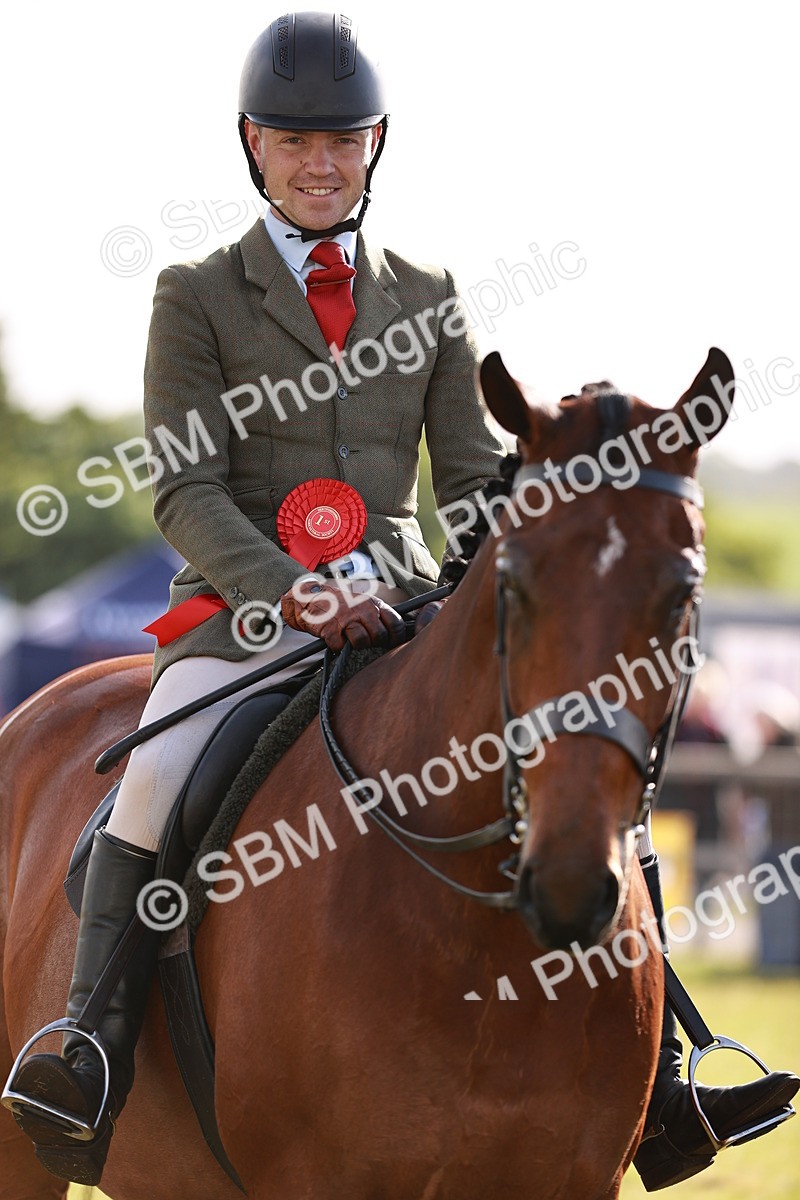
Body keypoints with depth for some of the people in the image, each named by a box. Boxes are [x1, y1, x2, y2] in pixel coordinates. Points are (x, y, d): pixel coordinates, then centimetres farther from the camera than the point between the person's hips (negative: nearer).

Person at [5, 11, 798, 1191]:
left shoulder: (427, 300, 15)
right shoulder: (197, 299, 4)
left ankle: (650, 1087, -7)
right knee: (161, 778, -34)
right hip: (242, 606, -4)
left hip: (401, 607, 4)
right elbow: (187, 490, -5)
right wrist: (295, 594, -21)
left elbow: (474, 479, 12)